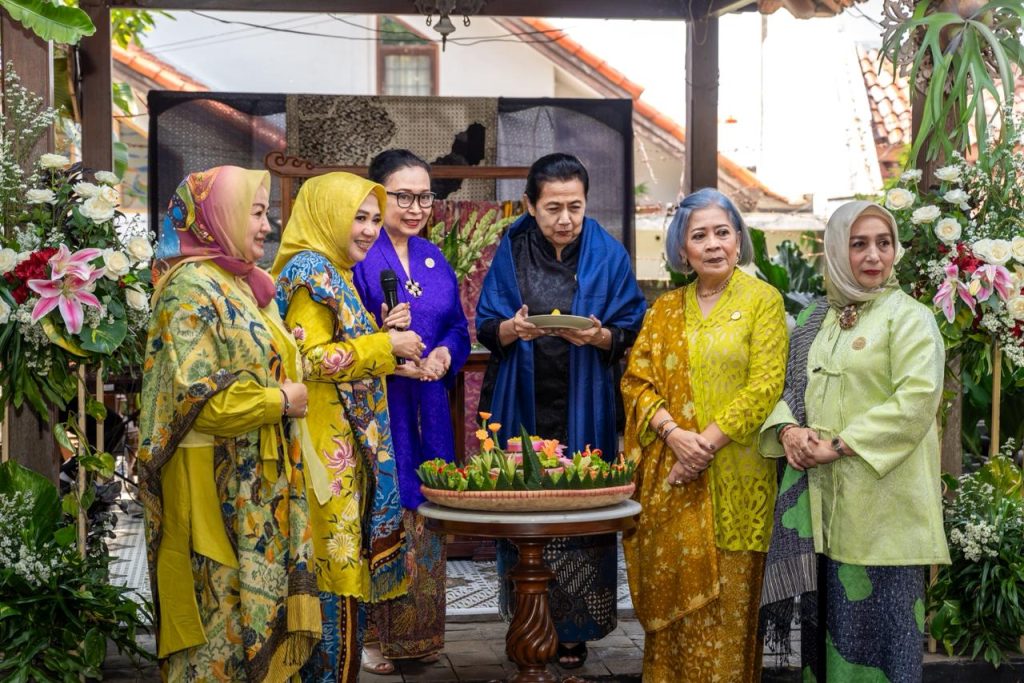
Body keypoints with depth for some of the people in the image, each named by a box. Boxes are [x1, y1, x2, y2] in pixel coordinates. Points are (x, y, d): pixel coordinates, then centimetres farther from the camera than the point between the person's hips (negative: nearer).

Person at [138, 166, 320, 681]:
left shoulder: (239, 283, 13)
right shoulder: (192, 289, -15)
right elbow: (196, 396, -24)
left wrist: (289, 394, 4)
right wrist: (280, 401, -15)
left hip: (257, 479, 9)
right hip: (217, 482, -9)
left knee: (260, 598, 13)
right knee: (224, 604, -1)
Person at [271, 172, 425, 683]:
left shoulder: (332, 272, 18)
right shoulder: (310, 270, -12)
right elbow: (310, 360, -21)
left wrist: (383, 335, 7)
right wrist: (384, 345, -15)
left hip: (345, 443, 10)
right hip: (325, 446, -10)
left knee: (334, 556, 13)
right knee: (331, 562, -5)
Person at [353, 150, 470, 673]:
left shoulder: (434, 258, 12)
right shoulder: (355, 256, -8)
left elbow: (457, 328, 14)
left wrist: (443, 354, -6)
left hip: (426, 411, 6)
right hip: (374, 408, -6)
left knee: (424, 516, 11)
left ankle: (419, 633, 23)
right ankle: (370, 634, 10)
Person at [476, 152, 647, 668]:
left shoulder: (609, 256, -1)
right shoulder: (511, 252, 2)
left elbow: (630, 332, 0)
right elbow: (486, 328, 2)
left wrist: (599, 336, -20)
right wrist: (512, 329, -19)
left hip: (583, 411, -1)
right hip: (523, 409, 1)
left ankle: (574, 630, 13)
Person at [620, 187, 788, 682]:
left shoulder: (763, 300, 0)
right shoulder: (665, 309, 12)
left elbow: (765, 387, -9)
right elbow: (636, 379, 5)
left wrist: (707, 442, -15)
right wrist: (673, 433, -12)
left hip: (732, 477, -3)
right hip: (668, 475, 3)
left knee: (724, 597, 1)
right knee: (669, 591, 6)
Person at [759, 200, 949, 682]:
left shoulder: (909, 317, -4)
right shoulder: (820, 321, 15)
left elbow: (916, 399, -16)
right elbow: (789, 384, 14)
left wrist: (839, 445, -17)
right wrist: (788, 429, -8)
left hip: (881, 500, -6)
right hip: (824, 498, 6)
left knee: (879, 619, -1)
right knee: (833, 618, 11)